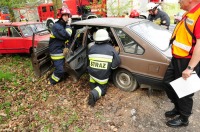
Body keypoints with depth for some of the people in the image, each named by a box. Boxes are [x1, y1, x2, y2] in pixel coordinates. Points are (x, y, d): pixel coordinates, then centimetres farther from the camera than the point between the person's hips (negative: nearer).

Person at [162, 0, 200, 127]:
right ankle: (178, 108, 39)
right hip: (177, 59, 10)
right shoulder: (189, 14, 12)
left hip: (188, 62, -9)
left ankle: (183, 119, 29)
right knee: (168, 82, 18)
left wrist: (190, 68, -26)